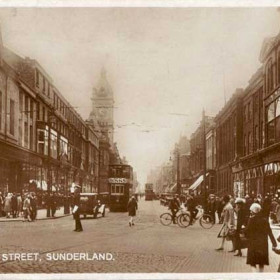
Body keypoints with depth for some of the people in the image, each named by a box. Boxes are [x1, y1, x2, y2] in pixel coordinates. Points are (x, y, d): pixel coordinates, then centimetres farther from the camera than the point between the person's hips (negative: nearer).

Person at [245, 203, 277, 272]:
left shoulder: (252, 219, -11)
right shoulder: (264, 219, 1)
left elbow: (247, 232, -9)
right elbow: (269, 232, 0)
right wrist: (274, 243, 3)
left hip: (253, 243, -4)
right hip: (263, 244, 4)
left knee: (252, 263, 1)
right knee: (261, 264, 16)